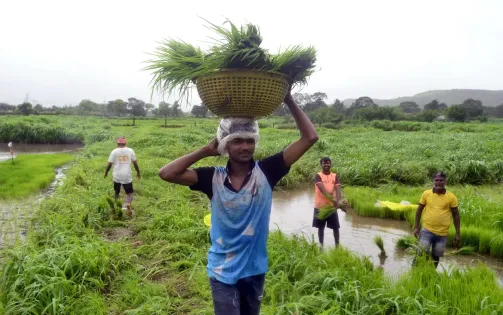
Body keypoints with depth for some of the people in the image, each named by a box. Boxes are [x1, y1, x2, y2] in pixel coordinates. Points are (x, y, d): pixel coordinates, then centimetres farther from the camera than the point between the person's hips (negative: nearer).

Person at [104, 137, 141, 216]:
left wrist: (106, 172, 15)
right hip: (127, 176, -1)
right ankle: (128, 204, -23)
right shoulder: (130, 150, 1)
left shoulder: (114, 151, -2)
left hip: (117, 176, 1)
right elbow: (135, 163, 3)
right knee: (130, 192, 6)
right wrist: (138, 172, 15)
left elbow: (109, 164, -1)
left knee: (117, 192, 20)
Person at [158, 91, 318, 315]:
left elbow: (310, 137, -15)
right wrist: (206, 150, -15)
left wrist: (289, 100, -18)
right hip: (222, 272, -1)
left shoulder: (266, 172, -12)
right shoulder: (214, 177, -11)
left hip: (255, 270, 2)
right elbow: (166, 173, -18)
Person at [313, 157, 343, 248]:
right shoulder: (318, 176, -8)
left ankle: (337, 245, 20)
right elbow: (322, 189, -22)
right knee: (321, 227, 10)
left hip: (332, 206, 2)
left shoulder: (335, 176, 2)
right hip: (320, 206, -2)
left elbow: (338, 190, -10)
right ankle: (321, 245, 22)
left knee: (335, 227, 7)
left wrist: (338, 202, -29)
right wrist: (333, 200, -35)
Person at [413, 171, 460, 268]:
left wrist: (457, 233, 0)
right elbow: (419, 210, 5)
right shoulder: (426, 194, -3)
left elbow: (456, 215, 2)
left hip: (442, 234, 1)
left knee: (436, 256, 13)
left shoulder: (451, 197, -4)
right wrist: (416, 227, 0)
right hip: (426, 231, 0)